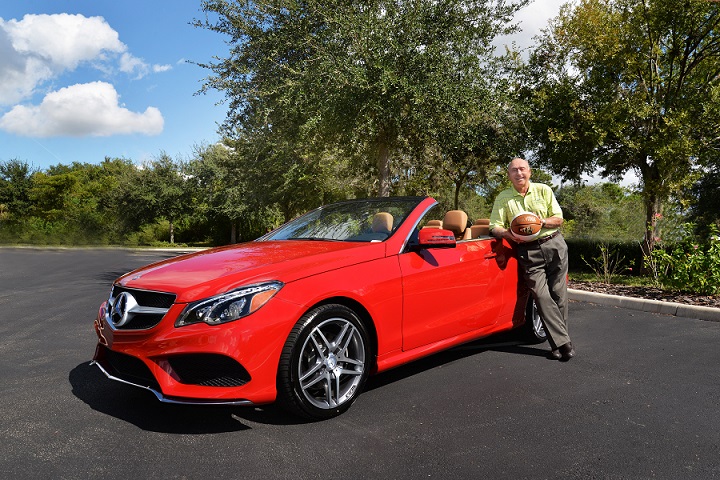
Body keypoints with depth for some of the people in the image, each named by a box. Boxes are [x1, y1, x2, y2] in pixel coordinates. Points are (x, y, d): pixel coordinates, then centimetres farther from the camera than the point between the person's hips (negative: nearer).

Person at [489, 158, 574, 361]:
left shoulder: (544, 190, 8)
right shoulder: (503, 197, 5)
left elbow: (558, 219, 7)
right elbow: (495, 227, -2)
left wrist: (542, 221, -13)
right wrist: (508, 234, -23)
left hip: (554, 244, 1)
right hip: (528, 251, -1)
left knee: (558, 294, 1)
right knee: (542, 296, -10)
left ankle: (560, 340, 12)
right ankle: (563, 342, -6)